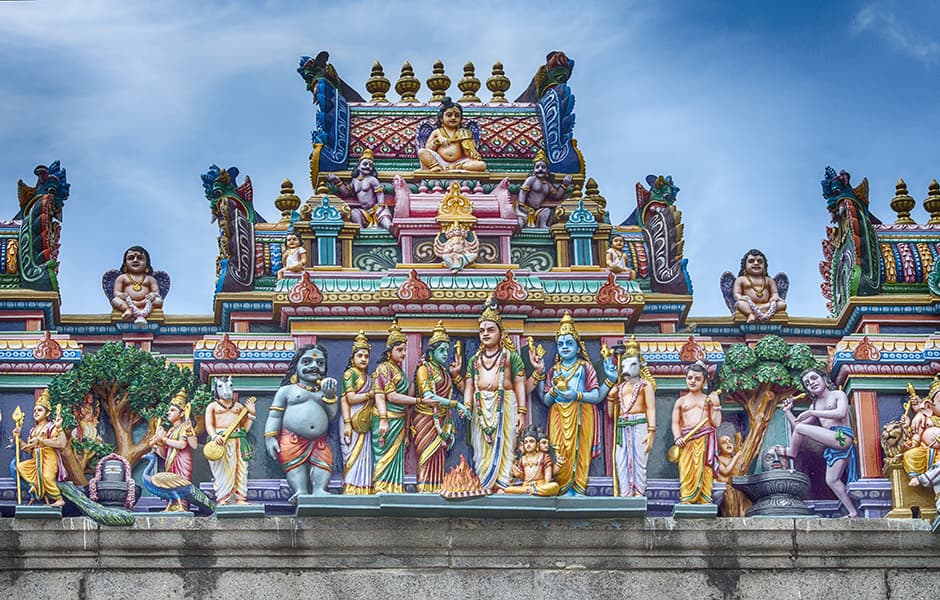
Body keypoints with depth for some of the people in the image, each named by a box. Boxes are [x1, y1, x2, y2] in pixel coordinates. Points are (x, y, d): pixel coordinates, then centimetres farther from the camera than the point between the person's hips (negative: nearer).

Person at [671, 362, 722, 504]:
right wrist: (677, 437, -8)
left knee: (704, 470, -9)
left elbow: (716, 423, 8)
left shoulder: (709, 399, 15)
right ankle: (686, 500, -11)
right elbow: (675, 422, 9)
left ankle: (704, 501, -9)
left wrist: (715, 405, -2)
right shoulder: (681, 401, 17)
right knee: (686, 471, -10)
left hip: (705, 439, 0)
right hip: (686, 439, 1)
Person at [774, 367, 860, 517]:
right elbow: (796, 425, 25)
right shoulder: (815, 405, 24)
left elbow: (841, 413, -17)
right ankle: (853, 512, 5)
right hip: (832, 446, 9)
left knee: (800, 428, -14)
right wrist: (788, 411, 11)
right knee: (832, 480, 4)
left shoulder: (838, 395, 4)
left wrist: (811, 413, -15)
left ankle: (791, 452, 13)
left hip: (843, 437, -9)